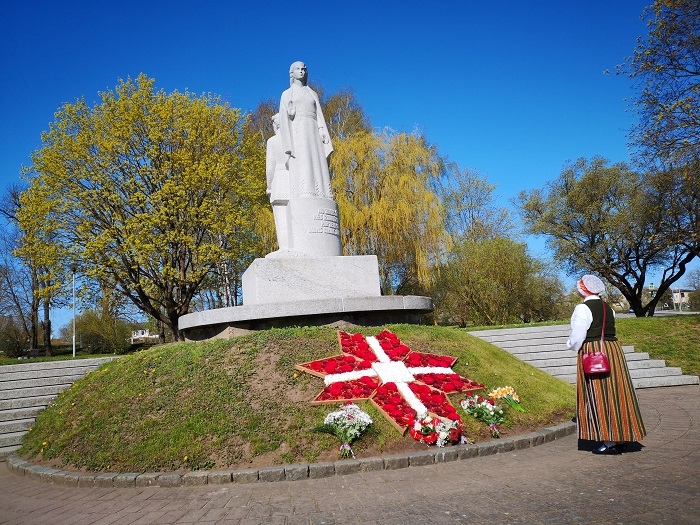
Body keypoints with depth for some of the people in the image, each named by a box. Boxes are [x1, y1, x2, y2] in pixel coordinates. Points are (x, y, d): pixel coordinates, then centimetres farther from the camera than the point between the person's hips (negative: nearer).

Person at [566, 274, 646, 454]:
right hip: (613, 349, 7)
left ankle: (609, 441, 2)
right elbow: (607, 330, 14)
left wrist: (572, 345, 7)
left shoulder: (583, 308, -11)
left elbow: (577, 337, -14)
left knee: (599, 397, -1)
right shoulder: (608, 308, 12)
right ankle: (620, 438, 18)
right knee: (615, 393, 11)